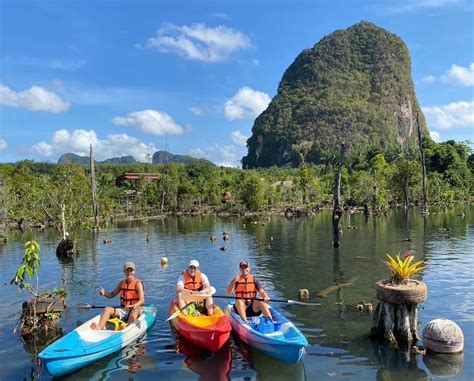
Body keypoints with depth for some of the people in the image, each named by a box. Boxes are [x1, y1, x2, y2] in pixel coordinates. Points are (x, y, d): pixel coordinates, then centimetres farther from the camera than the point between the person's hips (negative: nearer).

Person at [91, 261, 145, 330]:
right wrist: (104, 293, -3)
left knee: (135, 310, -37)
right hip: (123, 310, 6)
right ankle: (99, 327, -37)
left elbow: (142, 300, -20)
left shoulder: (138, 283, -8)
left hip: (134, 310, -5)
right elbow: (112, 295, 19)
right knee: (107, 309, -15)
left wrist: (133, 306, -39)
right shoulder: (122, 283, 9)